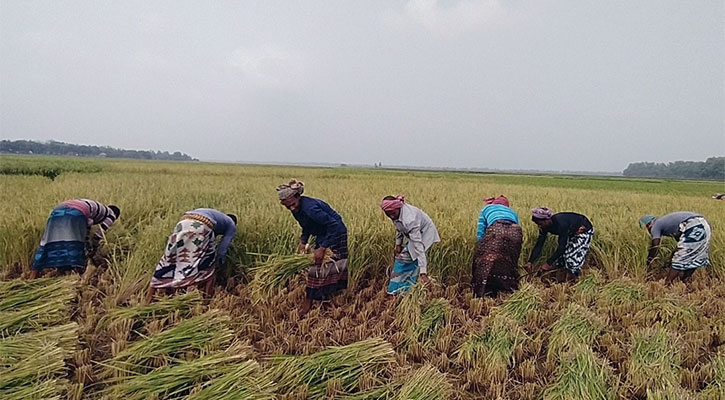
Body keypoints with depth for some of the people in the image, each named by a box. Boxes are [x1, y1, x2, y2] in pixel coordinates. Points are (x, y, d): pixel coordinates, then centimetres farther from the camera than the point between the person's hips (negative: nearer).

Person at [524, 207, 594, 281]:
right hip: (571, 232, 8)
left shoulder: (560, 223, -41)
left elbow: (561, 247, -39)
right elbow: (539, 245, -14)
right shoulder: (544, 227, -17)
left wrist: (548, 263, -38)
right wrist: (530, 262, -24)